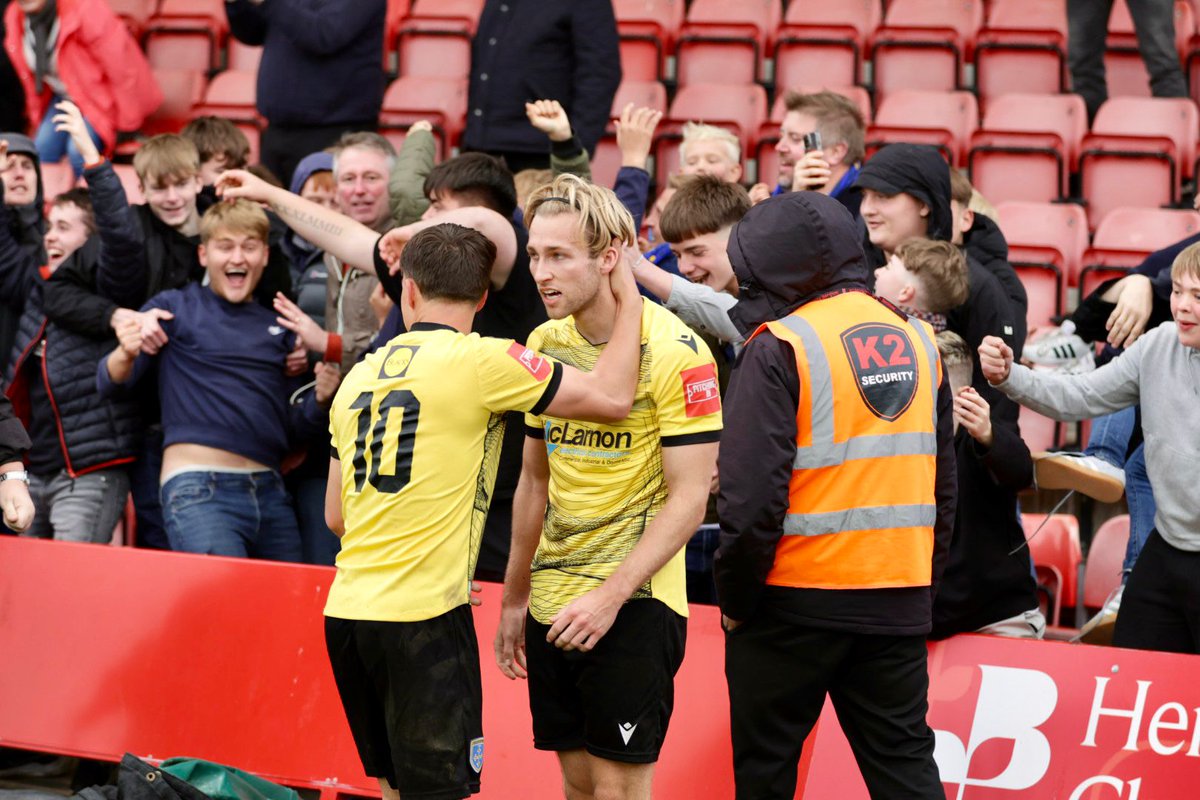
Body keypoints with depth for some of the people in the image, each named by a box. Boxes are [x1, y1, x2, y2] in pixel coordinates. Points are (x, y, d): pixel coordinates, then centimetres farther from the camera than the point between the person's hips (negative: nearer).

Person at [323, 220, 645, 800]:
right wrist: (629, 302, 5)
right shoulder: (481, 361, -7)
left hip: (346, 613, 7)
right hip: (422, 615, -7)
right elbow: (611, 399, -8)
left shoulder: (360, 376, 13)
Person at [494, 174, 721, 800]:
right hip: (553, 601, 6)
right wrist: (515, 598, 18)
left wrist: (610, 595, -21)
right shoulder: (544, 344, 8)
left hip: (634, 601, -6)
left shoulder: (674, 350, -13)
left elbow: (688, 497, -14)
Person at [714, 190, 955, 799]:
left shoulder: (780, 348, -12)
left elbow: (752, 495, -18)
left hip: (796, 604, -6)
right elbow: (943, 483, 14)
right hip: (899, 603, 6)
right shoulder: (918, 341, 9)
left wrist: (735, 599, -6)